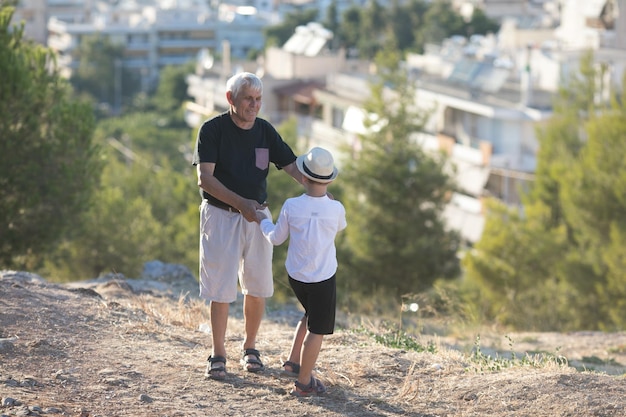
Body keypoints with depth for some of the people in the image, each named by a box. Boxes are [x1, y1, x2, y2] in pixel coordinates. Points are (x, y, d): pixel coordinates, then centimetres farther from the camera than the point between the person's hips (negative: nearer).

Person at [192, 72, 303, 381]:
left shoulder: (265, 131, 3)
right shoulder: (212, 130, -11)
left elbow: (292, 166, -1)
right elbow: (205, 178, -18)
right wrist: (241, 203, -27)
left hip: (256, 216, 4)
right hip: (220, 214, -4)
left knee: (257, 287, 8)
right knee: (221, 288, -3)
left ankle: (250, 348, 25)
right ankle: (218, 354, 9)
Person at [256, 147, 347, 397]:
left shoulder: (291, 207, -11)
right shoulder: (336, 209, -14)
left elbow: (276, 237, 3)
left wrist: (263, 221, 21)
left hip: (296, 276, 4)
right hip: (323, 279, -4)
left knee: (310, 316, 29)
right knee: (317, 330, 5)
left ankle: (293, 361, 33)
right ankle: (303, 383, 9)